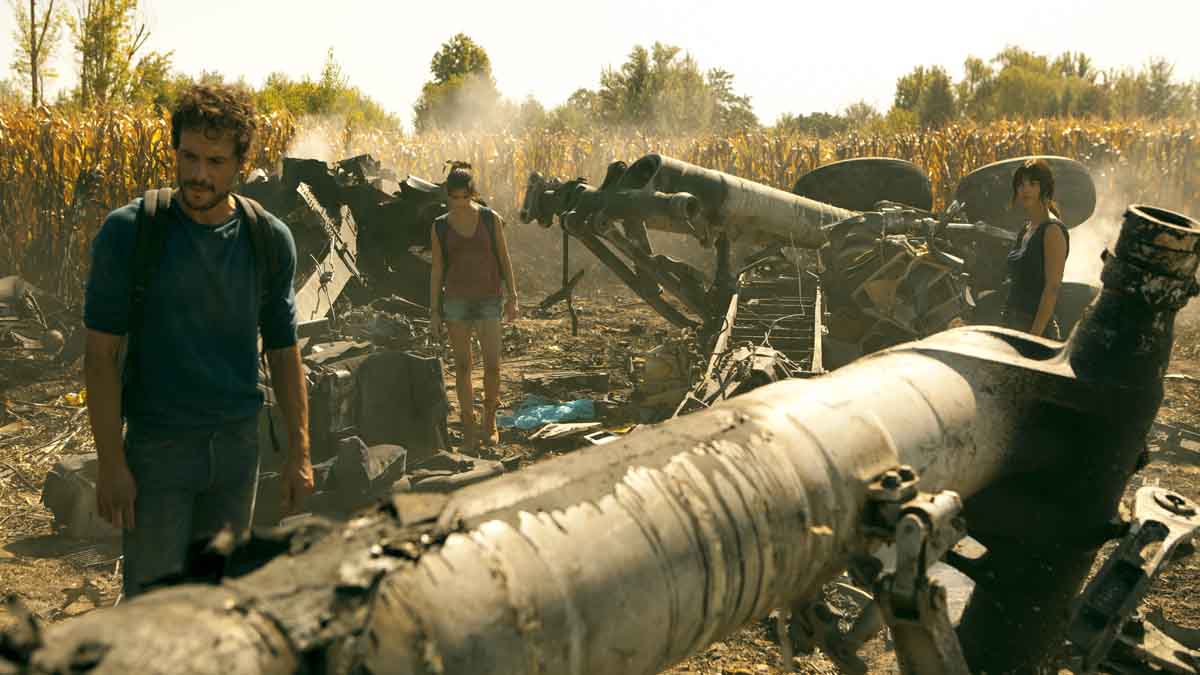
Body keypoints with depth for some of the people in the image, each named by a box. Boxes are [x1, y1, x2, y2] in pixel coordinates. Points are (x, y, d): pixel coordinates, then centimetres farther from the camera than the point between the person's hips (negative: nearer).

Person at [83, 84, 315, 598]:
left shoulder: (270, 239, 0)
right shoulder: (127, 231, -8)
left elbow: (283, 351, 6)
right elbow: (101, 352, -7)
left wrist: (299, 451, 3)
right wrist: (110, 462, -11)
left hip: (238, 443, 3)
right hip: (157, 446, -3)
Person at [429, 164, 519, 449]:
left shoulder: (491, 219, 0)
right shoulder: (440, 227, 2)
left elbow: (504, 259, 3)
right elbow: (437, 270, 5)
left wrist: (513, 296, -5)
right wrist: (434, 312, 2)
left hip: (488, 300, -1)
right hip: (456, 300, 1)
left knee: (492, 364, -9)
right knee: (462, 366, 3)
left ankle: (490, 418, 16)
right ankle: (469, 429, 13)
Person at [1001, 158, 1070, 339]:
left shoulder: (1053, 230, -11)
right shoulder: (1026, 229, 15)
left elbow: (1052, 287, -17)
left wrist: (1035, 334, -22)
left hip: (1037, 326, -8)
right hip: (1013, 324, 8)